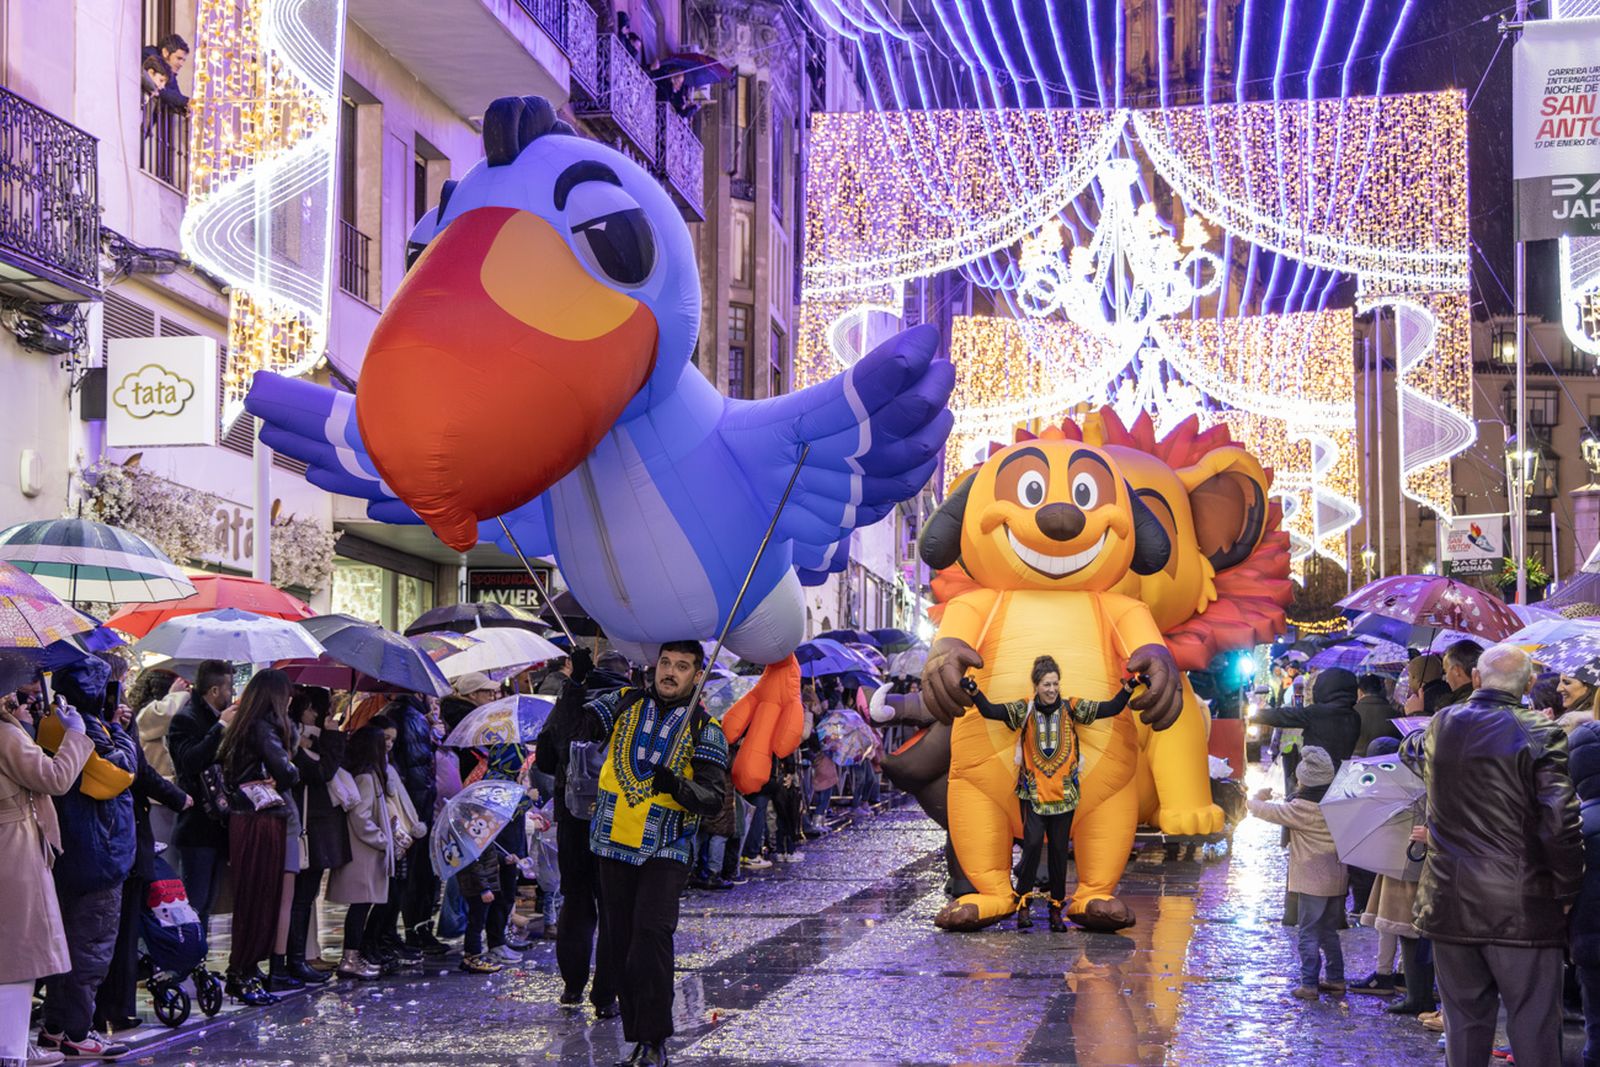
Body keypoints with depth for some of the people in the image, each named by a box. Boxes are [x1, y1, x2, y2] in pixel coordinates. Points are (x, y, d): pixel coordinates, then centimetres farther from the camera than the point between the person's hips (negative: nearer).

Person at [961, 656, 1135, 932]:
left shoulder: (1071, 708, 2)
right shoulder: (1024, 710, 0)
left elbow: (1110, 709, 0)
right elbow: (990, 711, -9)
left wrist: (1127, 690, -14)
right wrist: (974, 693, -25)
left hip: (1064, 793, 2)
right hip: (1032, 792, -2)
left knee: (1059, 851, 6)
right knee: (1033, 843, -18)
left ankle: (1056, 911, 17)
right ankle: (1023, 905, -7)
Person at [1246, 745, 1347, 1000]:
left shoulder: (1301, 809, -16)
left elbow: (1260, 809, -11)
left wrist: (1259, 797, 10)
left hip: (1312, 881, -6)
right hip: (1337, 880, 6)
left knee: (1309, 934, 0)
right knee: (1329, 931, 18)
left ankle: (1309, 984, 0)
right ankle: (1336, 979, 22)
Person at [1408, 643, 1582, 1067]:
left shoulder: (1441, 726, 5)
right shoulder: (1539, 734, -11)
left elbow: (1410, 751, 30)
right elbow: (1560, 824, -16)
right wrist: (1566, 891, -5)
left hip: (1449, 901, 4)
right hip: (1520, 905, -4)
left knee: (1465, 1020, 13)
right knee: (1533, 1026, 1)